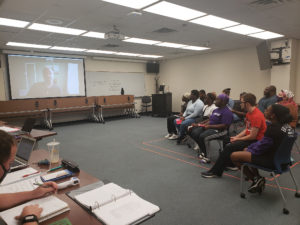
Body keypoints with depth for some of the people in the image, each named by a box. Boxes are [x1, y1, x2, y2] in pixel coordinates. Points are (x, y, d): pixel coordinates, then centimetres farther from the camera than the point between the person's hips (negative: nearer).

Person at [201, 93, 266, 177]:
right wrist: (236, 137, 1)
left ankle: (215, 172, -9)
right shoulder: (249, 113, 9)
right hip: (250, 138, 10)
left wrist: (237, 139, -12)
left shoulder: (257, 116, -22)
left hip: (255, 141, -10)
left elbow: (252, 136, -23)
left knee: (229, 147, -17)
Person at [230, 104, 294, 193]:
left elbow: (261, 147, -18)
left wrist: (249, 150, 1)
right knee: (245, 150, 25)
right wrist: (249, 148, 8)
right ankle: (258, 179, 21)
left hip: (271, 161, -10)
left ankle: (256, 179, 6)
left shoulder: (273, 129, -27)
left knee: (234, 156, -8)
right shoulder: (287, 126, 3)